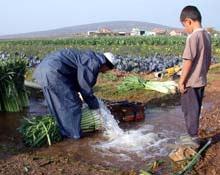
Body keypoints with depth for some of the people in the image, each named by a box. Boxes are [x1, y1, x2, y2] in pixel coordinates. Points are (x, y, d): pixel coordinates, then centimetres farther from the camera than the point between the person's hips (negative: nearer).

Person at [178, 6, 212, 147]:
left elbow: (188, 61, -20)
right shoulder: (207, 36, 6)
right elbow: (209, 60, 12)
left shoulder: (193, 36, -19)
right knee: (196, 109, 18)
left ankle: (193, 137, 11)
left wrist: (181, 81, -13)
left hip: (191, 82, -8)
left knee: (190, 110, 4)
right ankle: (193, 135, 30)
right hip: (202, 81, 8)